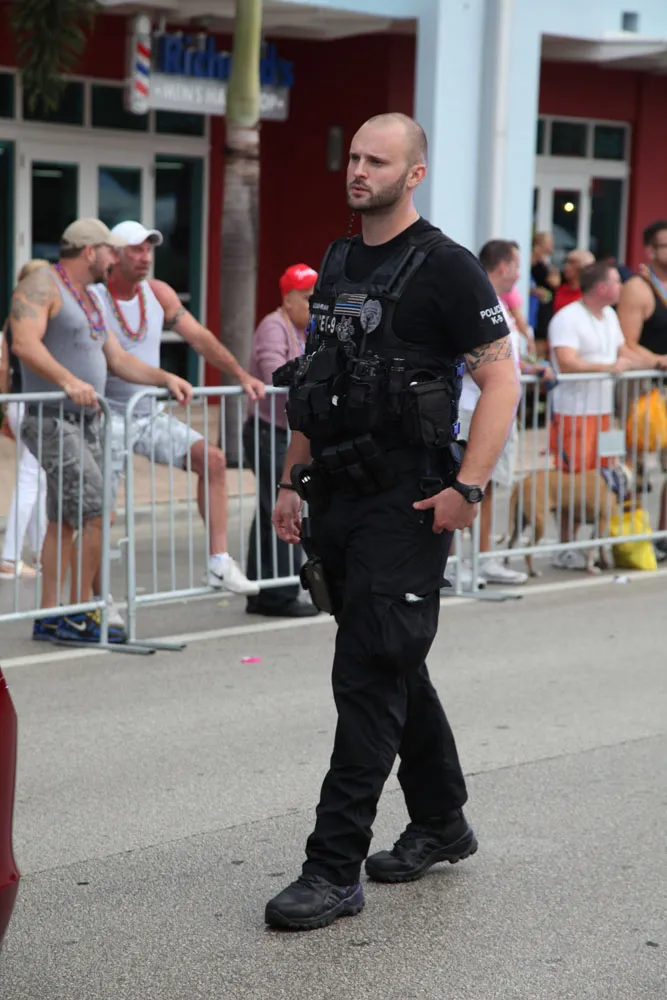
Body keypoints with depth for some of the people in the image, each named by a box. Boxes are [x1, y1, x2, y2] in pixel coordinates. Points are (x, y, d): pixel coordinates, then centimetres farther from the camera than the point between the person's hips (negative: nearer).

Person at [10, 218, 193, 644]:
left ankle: (49, 619, 13)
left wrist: (165, 378, 10)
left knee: (64, 523, 9)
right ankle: (79, 614, -6)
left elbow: (119, 359, 23)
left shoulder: (88, 299, 19)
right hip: (53, 421, -10)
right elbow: (25, 344, -25)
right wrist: (69, 380, -36)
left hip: (85, 422, 10)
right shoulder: (42, 286, -10)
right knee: (99, 515, -13)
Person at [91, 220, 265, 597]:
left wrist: (242, 375, 1)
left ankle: (219, 564, -4)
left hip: (151, 416, 6)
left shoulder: (159, 293, 5)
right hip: (109, 418, -6)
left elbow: (200, 337, 8)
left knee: (211, 458, -7)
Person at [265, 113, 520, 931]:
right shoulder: (337, 267, 14)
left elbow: (501, 379, -12)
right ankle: (441, 824, 33)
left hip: (405, 504, -8)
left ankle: (335, 869, -3)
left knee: (369, 680, -8)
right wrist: (294, 481, 15)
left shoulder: (444, 268, -9)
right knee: (395, 668, 17)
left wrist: (467, 488, -19)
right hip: (339, 499, 8)